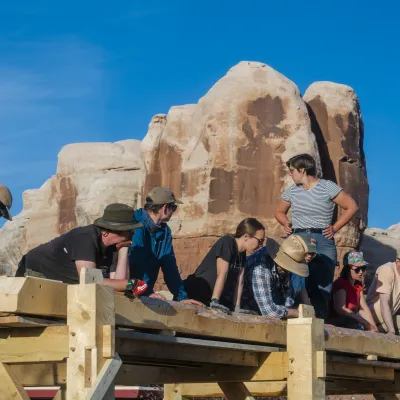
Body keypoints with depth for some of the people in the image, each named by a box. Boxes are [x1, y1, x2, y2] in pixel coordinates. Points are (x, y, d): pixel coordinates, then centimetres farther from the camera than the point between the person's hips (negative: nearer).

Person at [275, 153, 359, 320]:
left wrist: (335, 228, -2)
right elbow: (280, 212, 28)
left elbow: (351, 207, 3)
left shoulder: (328, 187, 0)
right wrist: (286, 223, 7)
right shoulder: (291, 191, 13)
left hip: (322, 242, -3)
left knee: (321, 289, -6)